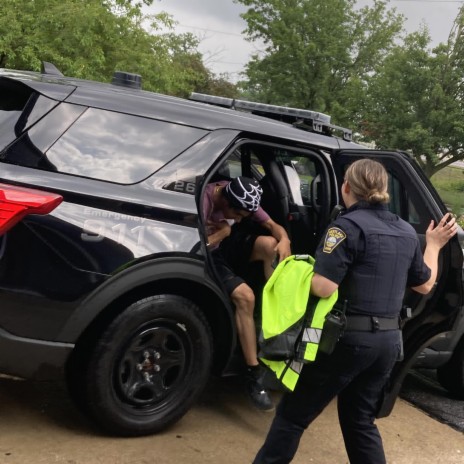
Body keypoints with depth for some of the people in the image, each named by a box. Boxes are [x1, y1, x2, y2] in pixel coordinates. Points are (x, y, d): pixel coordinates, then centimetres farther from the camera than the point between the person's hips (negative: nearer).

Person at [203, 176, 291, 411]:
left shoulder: (240, 199, -9)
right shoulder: (204, 200, -29)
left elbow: (272, 225, -5)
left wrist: (284, 239, -27)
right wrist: (222, 232, -17)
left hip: (229, 246, 6)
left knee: (271, 244, -22)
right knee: (245, 296, -29)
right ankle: (254, 373, -21)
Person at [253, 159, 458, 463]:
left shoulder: (349, 225, -13)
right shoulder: (406, 232, 9)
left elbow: (324, 287, -22)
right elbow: (424, 285, 20)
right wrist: (433, 245, 32)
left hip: (349, 336, -7)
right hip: (388, 340, 7)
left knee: (293, 414, 5)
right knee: (359, 421, 20)